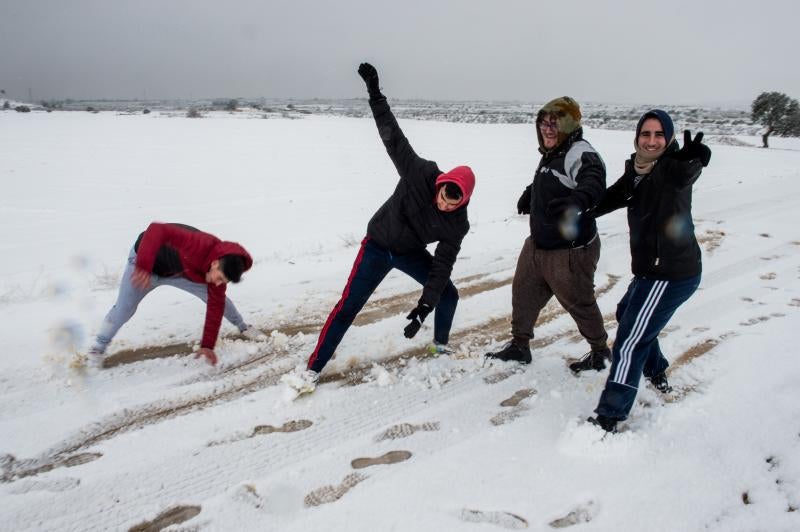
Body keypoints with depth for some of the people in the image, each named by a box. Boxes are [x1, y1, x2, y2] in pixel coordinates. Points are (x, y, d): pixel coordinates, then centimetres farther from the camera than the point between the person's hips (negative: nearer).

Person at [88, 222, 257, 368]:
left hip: (178, 272, 5)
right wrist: (143, 267, -54)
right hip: (144, 263, -5)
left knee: (218, 298, 2)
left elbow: (215, 306, -12)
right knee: (123, 309, -6)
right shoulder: (200, 244, -43)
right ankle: (99, 348, 20)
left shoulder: (221, 269, -19)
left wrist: (207, 345, -11)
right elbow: (157, 230, -47)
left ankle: (242, 326, 26)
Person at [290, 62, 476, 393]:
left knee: (448, 294, 5)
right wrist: (375, 93, -26)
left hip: (412, 252, 4)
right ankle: (313, 369, -5)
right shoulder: (419, 174, -27)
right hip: (378, 246, -4)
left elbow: (442, 266, -18)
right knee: (349, 306, -12)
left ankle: (441, 344, 34)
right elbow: (393, 135, -22)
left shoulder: (456, 225, -18)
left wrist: (424, 306, -26)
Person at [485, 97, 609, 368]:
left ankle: (600, 350, 33)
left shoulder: (580, 153, -22)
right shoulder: (551, 154, 8)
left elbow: (594, 182, -42)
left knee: (578, 302, 8)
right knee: (523, 292, 17)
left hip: (571, 251, -9)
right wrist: (530, 193, 20)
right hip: (538, 244, 9)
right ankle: (519, 345, 36)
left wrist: (579, 198, -61)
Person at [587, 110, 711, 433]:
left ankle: (608, 419, 3)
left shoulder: (672, 168, -20)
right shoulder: (636, 173, 5)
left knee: (629, 343, -7)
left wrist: (693, 157, -65)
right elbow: (610, 198, 16)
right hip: (654, 270, 10)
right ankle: (657, 373, 52)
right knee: (626, 314, 31)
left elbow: (686, 171, -43)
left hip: (669, 275, -10)